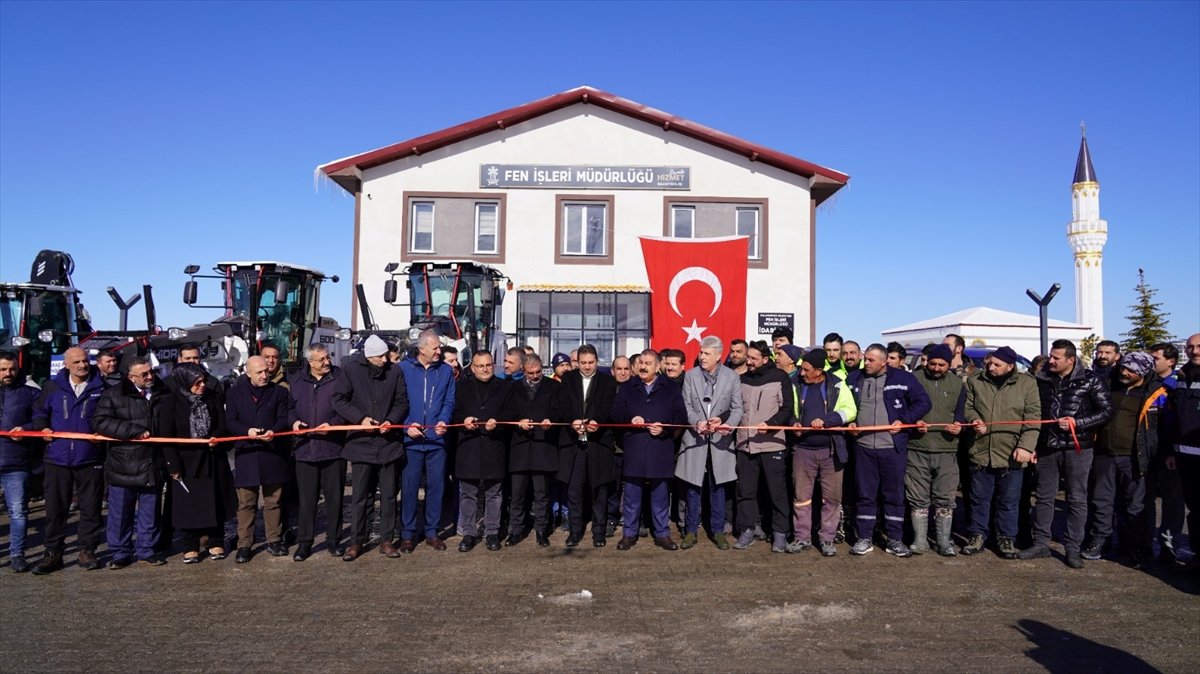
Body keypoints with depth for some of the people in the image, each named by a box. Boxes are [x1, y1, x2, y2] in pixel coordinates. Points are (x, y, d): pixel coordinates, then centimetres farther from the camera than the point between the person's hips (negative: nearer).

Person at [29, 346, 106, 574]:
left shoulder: (101, 388, 1)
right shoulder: (52, 387, 6)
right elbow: (39, 412, 18)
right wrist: (42, 427, -1)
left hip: (90, 459, -1)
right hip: (58, 459, 2)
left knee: (90, 508, 5)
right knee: (55, 508, 7)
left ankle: (87, 551, 17)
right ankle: (53, 553, 17)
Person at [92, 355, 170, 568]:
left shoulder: (164, 394, 6)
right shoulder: (114, 395, -3)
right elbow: (100, 422, -14)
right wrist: (136, 431, -19)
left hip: (153, 465, 2)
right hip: (123, 465, -2)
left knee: (150, 512, 10)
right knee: (120, 512, 6)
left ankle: (146, 550, 22)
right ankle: (120, 553, 18)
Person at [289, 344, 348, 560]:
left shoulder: (339, 378, -1)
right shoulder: (297, 380, 9)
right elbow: (289, 407, 18)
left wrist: (333, 424, -14)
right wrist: (293, 421, -2)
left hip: (334, 448, -2)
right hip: (305, 448, 2)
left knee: (334, 497, 6)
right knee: (306, 499, 6)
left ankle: (333, 540, 19)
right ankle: (304, 542, 16)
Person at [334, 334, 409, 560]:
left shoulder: (394, 371, 0)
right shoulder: (351, 370, -4)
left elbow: (402, 402, 6)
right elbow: (338, 399, -3)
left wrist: (391, 420, -12)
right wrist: (360, 418, -13)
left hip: (389, 442, 2)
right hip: (361, 442, -2)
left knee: (389, 495, 8)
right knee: (360, 495, 5)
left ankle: (387, 540, 19)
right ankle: (356, 541, 16)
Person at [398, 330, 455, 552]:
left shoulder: (446, 371, 7)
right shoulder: (404, 368, 0)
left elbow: (449, 402, 7)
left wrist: (444, 421, -12)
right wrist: (407, 425, -11)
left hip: (436, 439, 2)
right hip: (411, 439, -2)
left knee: (436, 486, 7)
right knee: (409, 486, 2)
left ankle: (431, 532, 20)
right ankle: (407, 534, 14)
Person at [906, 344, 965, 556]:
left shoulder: (957, 383, 10)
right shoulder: (914, 379, 3)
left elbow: (962, 411, 12)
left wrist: (959, 424, -9)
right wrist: (913, 422, -13)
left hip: (947, 449, 1)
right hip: (917, 449, -1)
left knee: (945, 498, 5)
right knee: (918, 498, 5)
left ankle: (944, 541, 15)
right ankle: (920, 540, 14)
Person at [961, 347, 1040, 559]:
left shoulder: (1027, 383, -2)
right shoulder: (975, 381, 3)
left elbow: (1033, 417, -4)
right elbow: (967, 406, 11)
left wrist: (1026, 446, -13)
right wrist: (974, 419, -12)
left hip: (1011, 454, -1)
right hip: (981, 452, 2)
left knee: (1009, 501, 10)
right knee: (979, 498, 11)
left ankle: (1006, 538, 24)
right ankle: (977, 536, 23)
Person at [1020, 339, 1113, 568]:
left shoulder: (1091, 381, -5)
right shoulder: (1042, 380, 6)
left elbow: (1107, 412, -5)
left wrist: (1076, 423, -15)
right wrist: (1033, 445, 11)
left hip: (1077, 448, -4)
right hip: (1048, 447, 4)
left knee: (1077, 499, 3)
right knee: (1044, 497, 9)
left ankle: (1073, 549, 11)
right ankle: (1041, 543, 19)